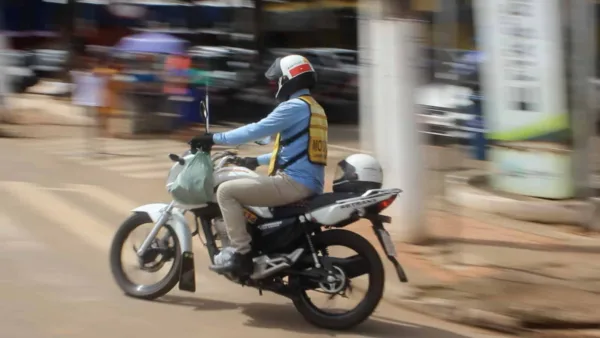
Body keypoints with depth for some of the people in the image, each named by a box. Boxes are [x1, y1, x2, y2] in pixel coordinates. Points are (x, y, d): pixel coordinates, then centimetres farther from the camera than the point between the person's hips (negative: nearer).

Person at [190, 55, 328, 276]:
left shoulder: (295, 106, -10)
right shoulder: (314, 109, 21)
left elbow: (257, 130, -17)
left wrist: (215, 139, -11)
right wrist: (257, 161, 36)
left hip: (293, 182, -11)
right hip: (310, 185, 11)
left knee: (226, 191, -11)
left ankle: (241, 254, -14)